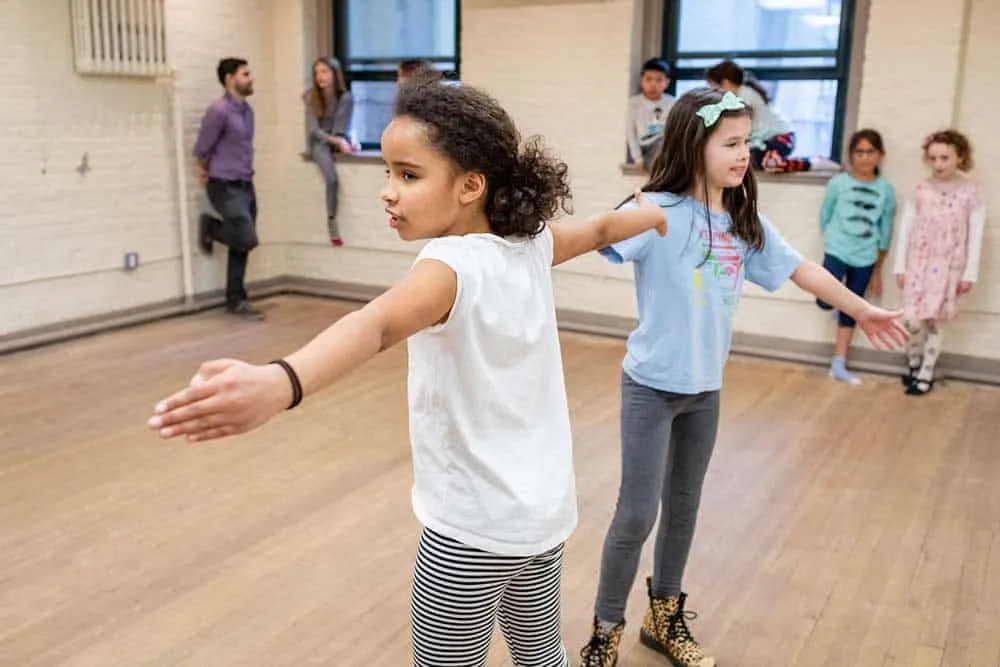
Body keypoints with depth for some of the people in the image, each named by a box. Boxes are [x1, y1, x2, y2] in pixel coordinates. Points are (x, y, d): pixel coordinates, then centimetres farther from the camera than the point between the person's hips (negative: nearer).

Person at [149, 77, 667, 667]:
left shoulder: (455, 264, -23)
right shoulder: (532, 242, 0)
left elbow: (380, 325, -45)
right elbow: (600, 230, 21)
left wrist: (281, 383, -63)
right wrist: (658, 214, 42)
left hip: (473, 527, -7)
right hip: (545, 513, 8)